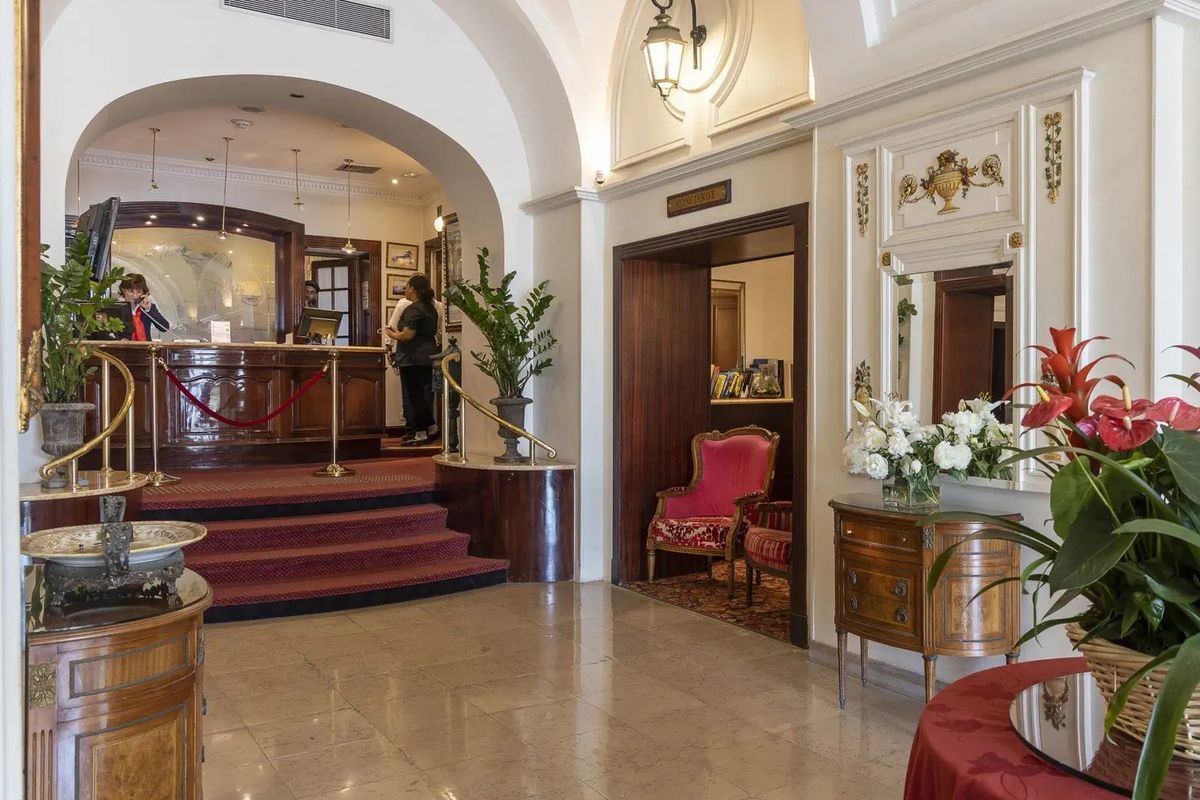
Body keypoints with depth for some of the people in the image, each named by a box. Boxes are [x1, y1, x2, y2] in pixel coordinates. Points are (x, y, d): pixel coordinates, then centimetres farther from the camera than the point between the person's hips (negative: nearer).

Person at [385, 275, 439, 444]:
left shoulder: (413, 309, -14)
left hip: (412, 358, -9)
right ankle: (425, 429, 16)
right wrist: (398, 332, 24)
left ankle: (419, 432, -3)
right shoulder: (431, 308, 15)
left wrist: (392, 334, -4)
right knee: (425, 393, 12)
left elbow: (408, 335, -23)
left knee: (413, 394, -4)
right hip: (427, 357, 9)